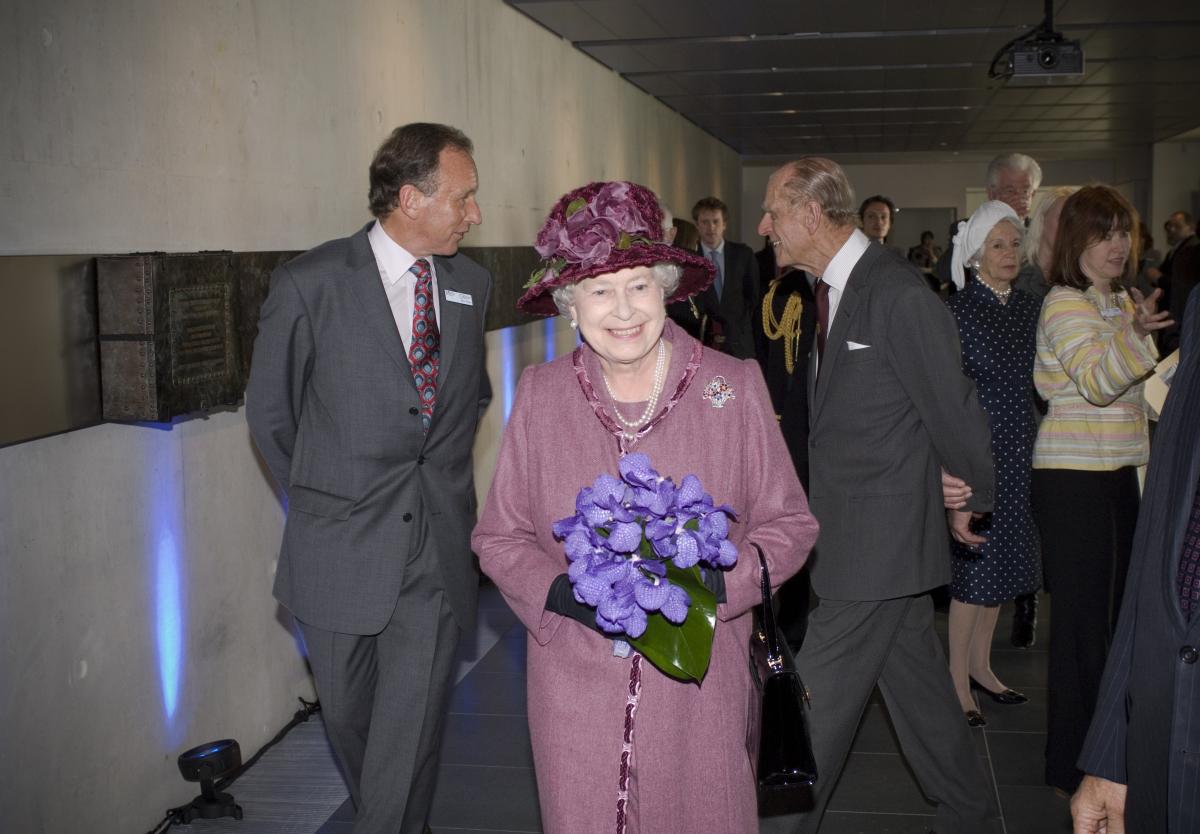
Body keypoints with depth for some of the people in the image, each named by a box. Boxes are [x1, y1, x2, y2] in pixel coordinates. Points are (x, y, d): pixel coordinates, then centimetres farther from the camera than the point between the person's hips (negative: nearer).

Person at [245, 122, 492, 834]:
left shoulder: (471, 283, 6)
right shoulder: (310, 283, -8)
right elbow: (271, 414, 2)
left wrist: (443, 481, 11)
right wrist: (324, 499, 7)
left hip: (439, 550, 2)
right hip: (341, 550, -2)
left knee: (412, 730, -1)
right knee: (349, 716, 15)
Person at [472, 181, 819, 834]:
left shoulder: (734, 387, -4)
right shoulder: (540, 395, -1)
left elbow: (789, 523, 2)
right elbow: (498, 535, 6)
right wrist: (562, 593, -13)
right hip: (575, 689, 1)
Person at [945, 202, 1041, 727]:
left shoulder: (1031, 309, 9)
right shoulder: (957, 311, -9)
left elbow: (1042, 382, 14)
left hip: (1019, 456, 6)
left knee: (1001, 563, 14)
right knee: (973, 566, -1)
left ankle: (980, 663, 30)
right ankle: (958, 679, 12)